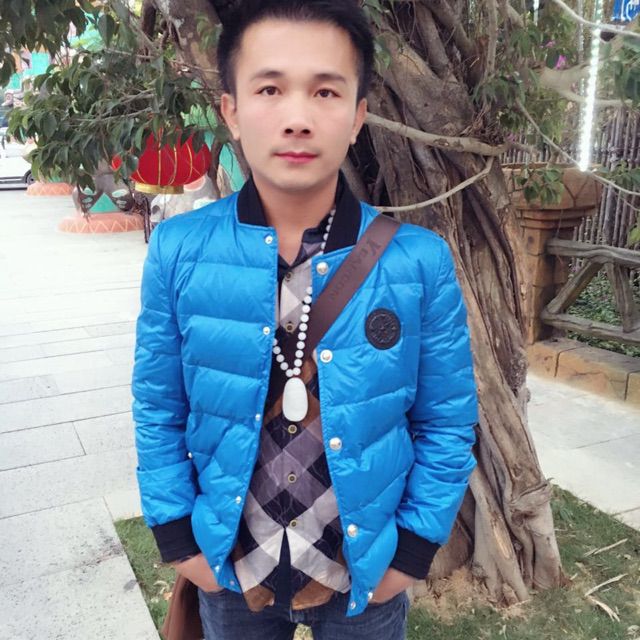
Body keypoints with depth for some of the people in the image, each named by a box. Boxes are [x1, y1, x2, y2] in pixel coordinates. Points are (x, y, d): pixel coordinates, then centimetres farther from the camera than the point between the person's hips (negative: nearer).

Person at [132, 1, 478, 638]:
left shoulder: (420, 261, -16)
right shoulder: (178, 251, -14)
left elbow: (446, 422, -6)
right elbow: (159, 413, -3)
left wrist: (414, 549, -4)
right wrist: (177, 537, -2)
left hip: (367, 572, 0)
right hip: (228, 568, 1)